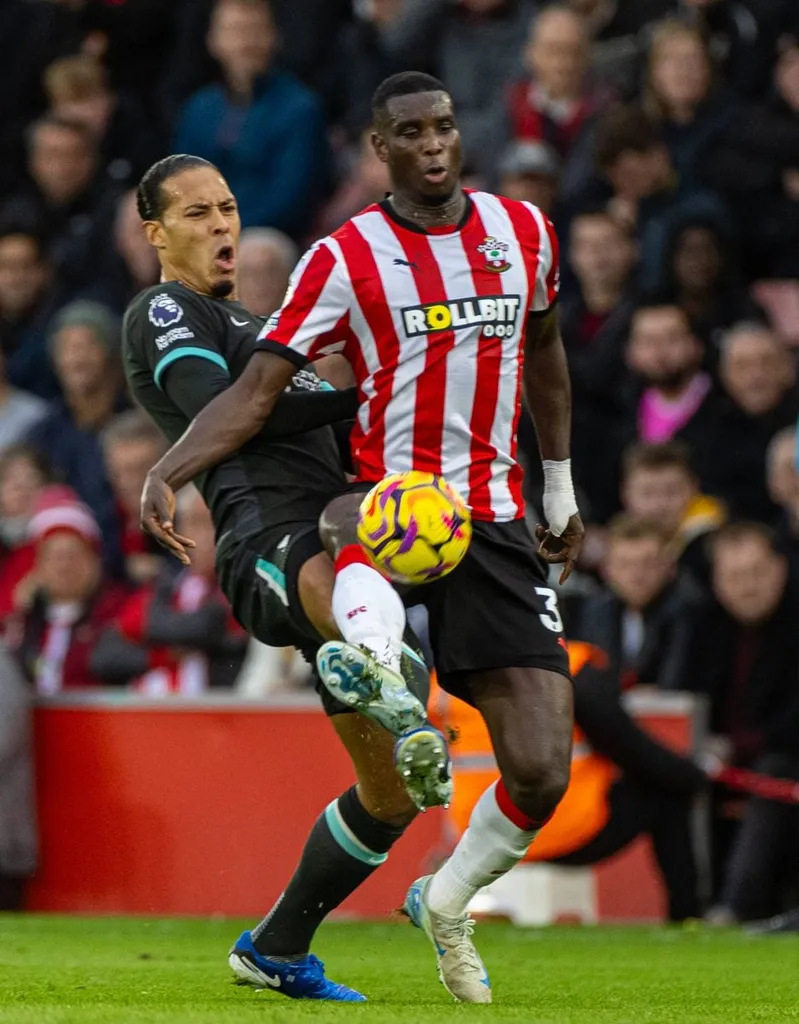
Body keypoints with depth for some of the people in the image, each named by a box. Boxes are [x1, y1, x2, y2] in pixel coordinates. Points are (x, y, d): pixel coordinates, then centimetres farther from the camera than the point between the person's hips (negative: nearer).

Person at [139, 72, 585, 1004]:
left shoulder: (523, 230, 9)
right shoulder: (346, 259, -2)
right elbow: (256, 390, -7)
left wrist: (560, 492, 31)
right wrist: (167, 472, -23)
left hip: (496, 525, 3)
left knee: (541, 772, -6)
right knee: (358, 524, -44)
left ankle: (445, 902, 21)